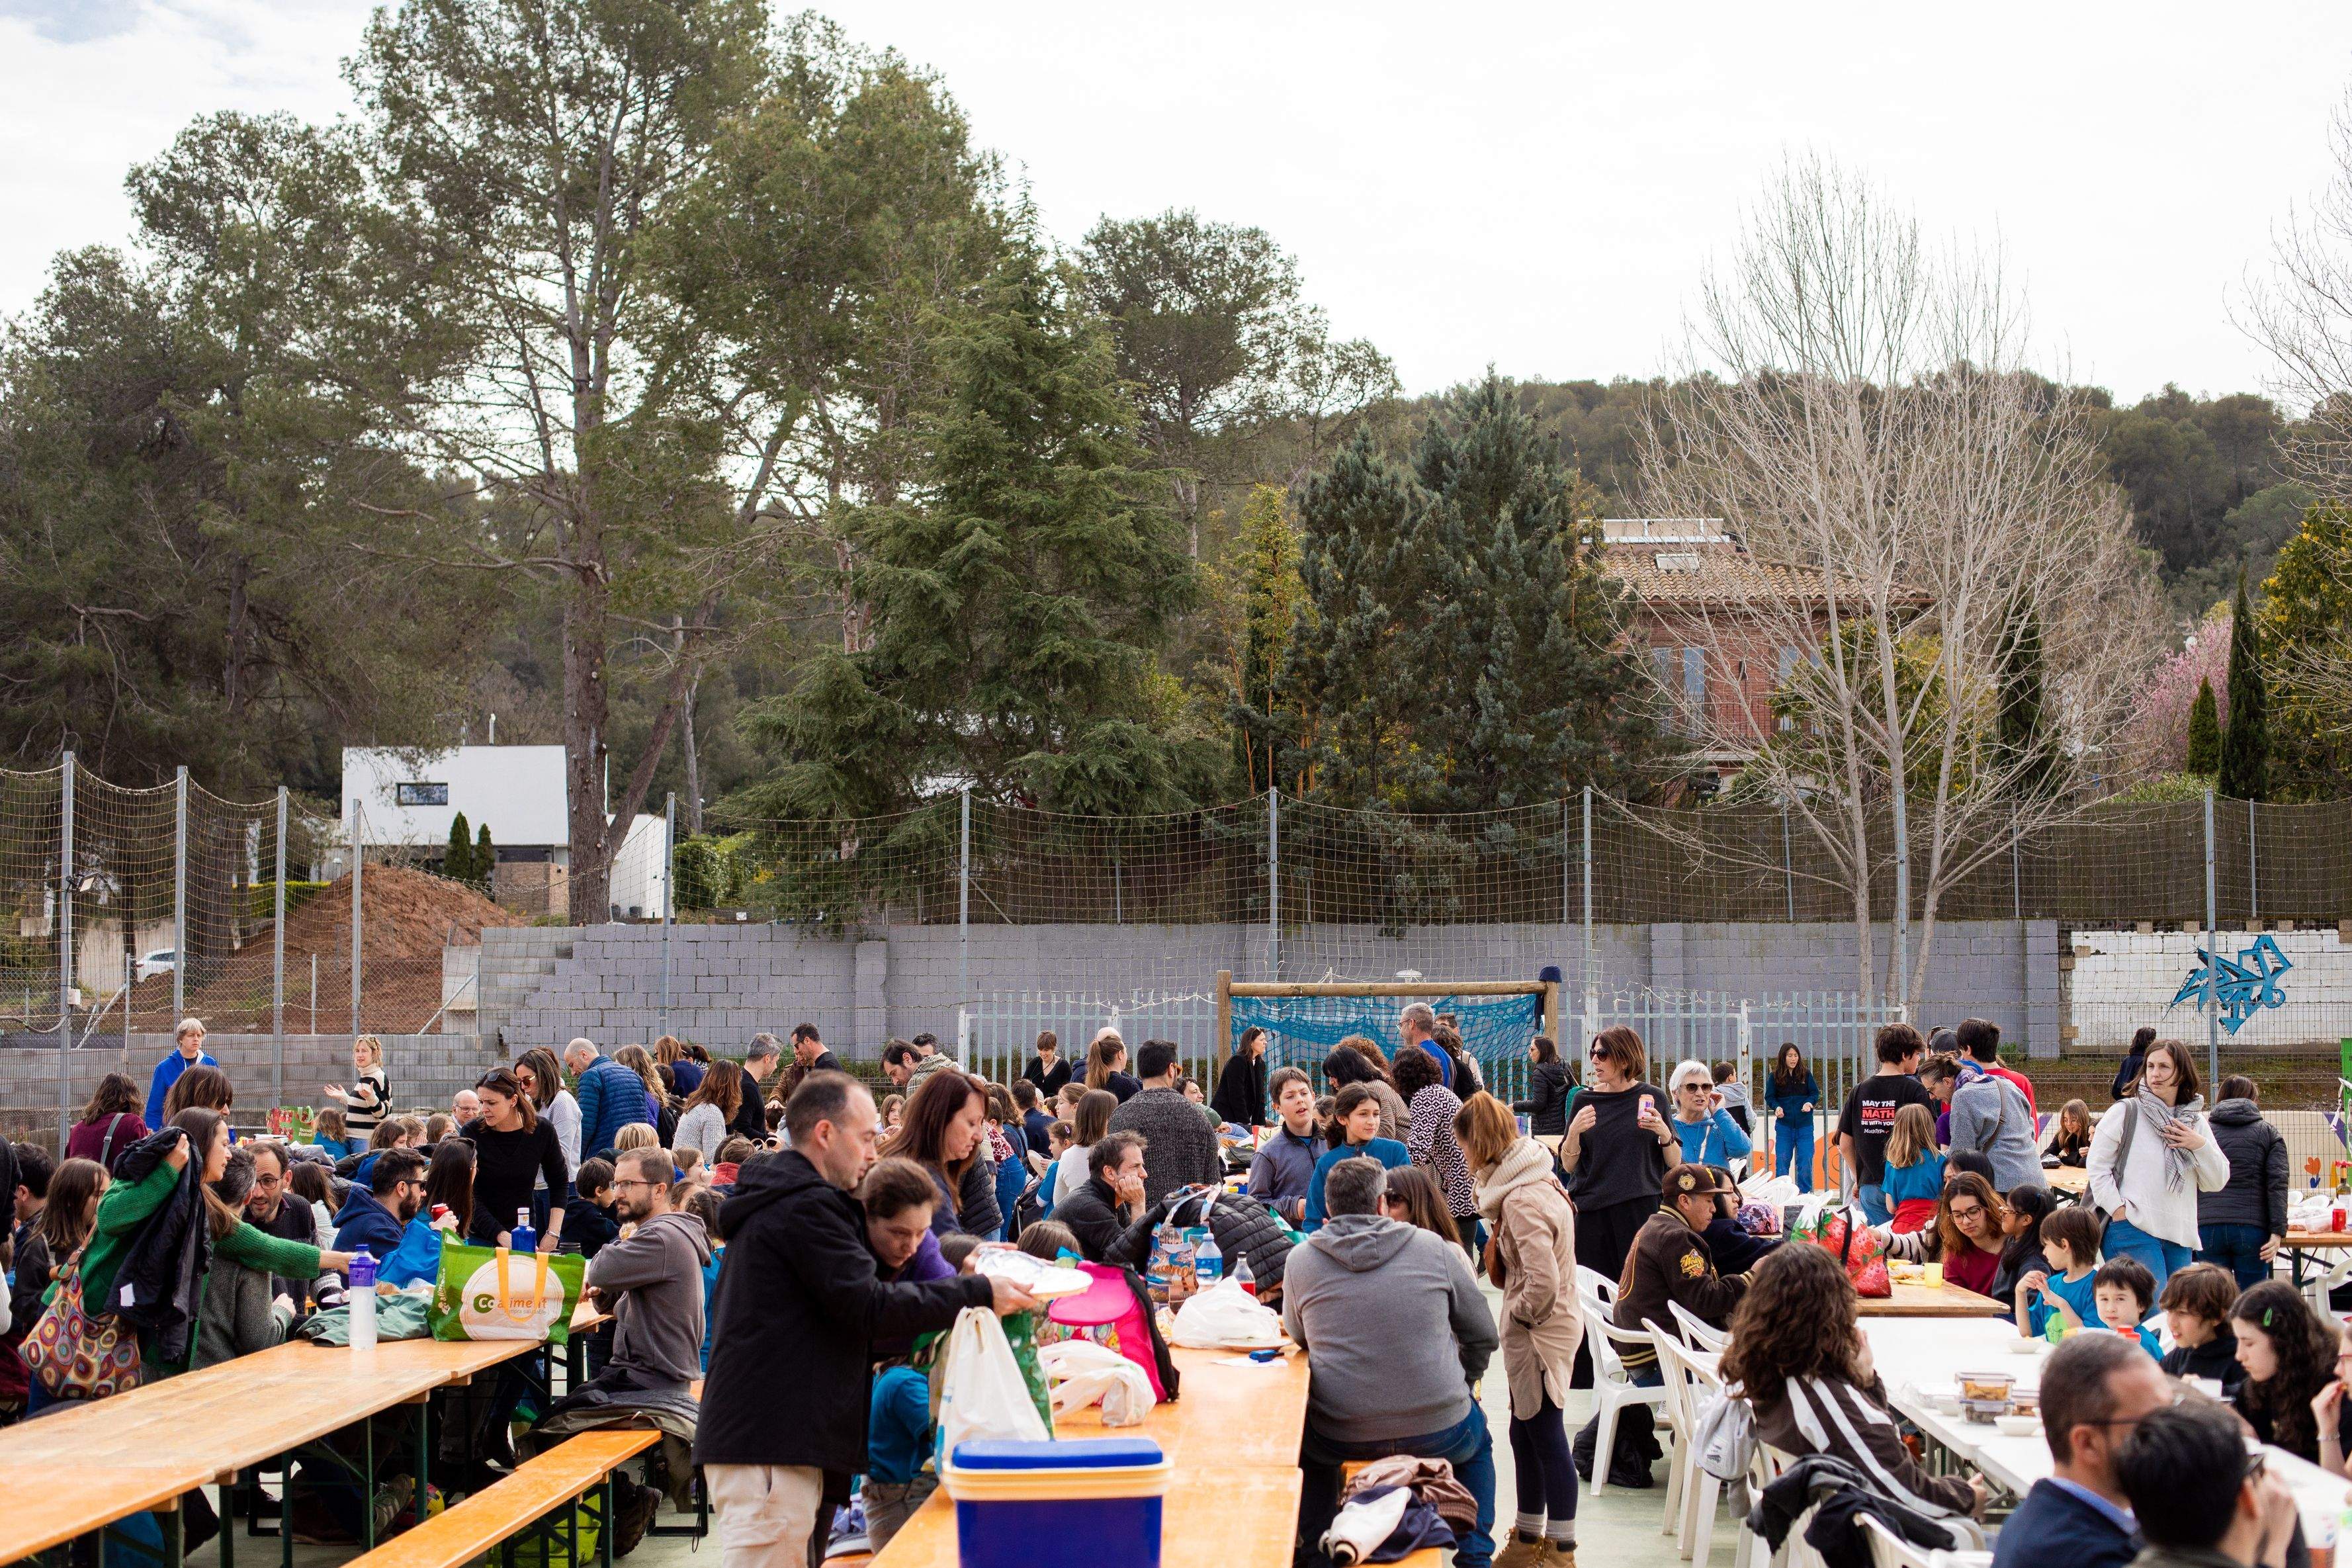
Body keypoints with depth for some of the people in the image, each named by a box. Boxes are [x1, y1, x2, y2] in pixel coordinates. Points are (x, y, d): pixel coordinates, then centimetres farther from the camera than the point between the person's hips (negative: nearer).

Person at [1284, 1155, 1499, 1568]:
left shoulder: (1300, 1260, -4)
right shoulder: (1433, 1248, -4)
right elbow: (1484, 1335, 5)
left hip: (1342, 1438, 0)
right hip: (1437, 1433, 0)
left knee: (1303, 1438, 35)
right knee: (1477, 1439, 35)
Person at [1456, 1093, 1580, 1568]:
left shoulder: (1521, 1200, -25)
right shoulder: (1532, 1180, 6)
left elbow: (1542, 1282, -30)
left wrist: (1518, 1314, -12)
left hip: (1539, 1337, -10)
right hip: (1530, 1336, 10)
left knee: (1547, 1439, 1)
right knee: (1525, 1435, 18)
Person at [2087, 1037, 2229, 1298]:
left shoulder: (2196, 1121, 15)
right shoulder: (2125, 1112, 0)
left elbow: (2217, 1183, 12)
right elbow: (2097, 1166, -2)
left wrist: (2201, 1146, -4)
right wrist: (2119, 1211, -10)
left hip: (2180, 1237, 5)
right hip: (2133, 1230, -5)